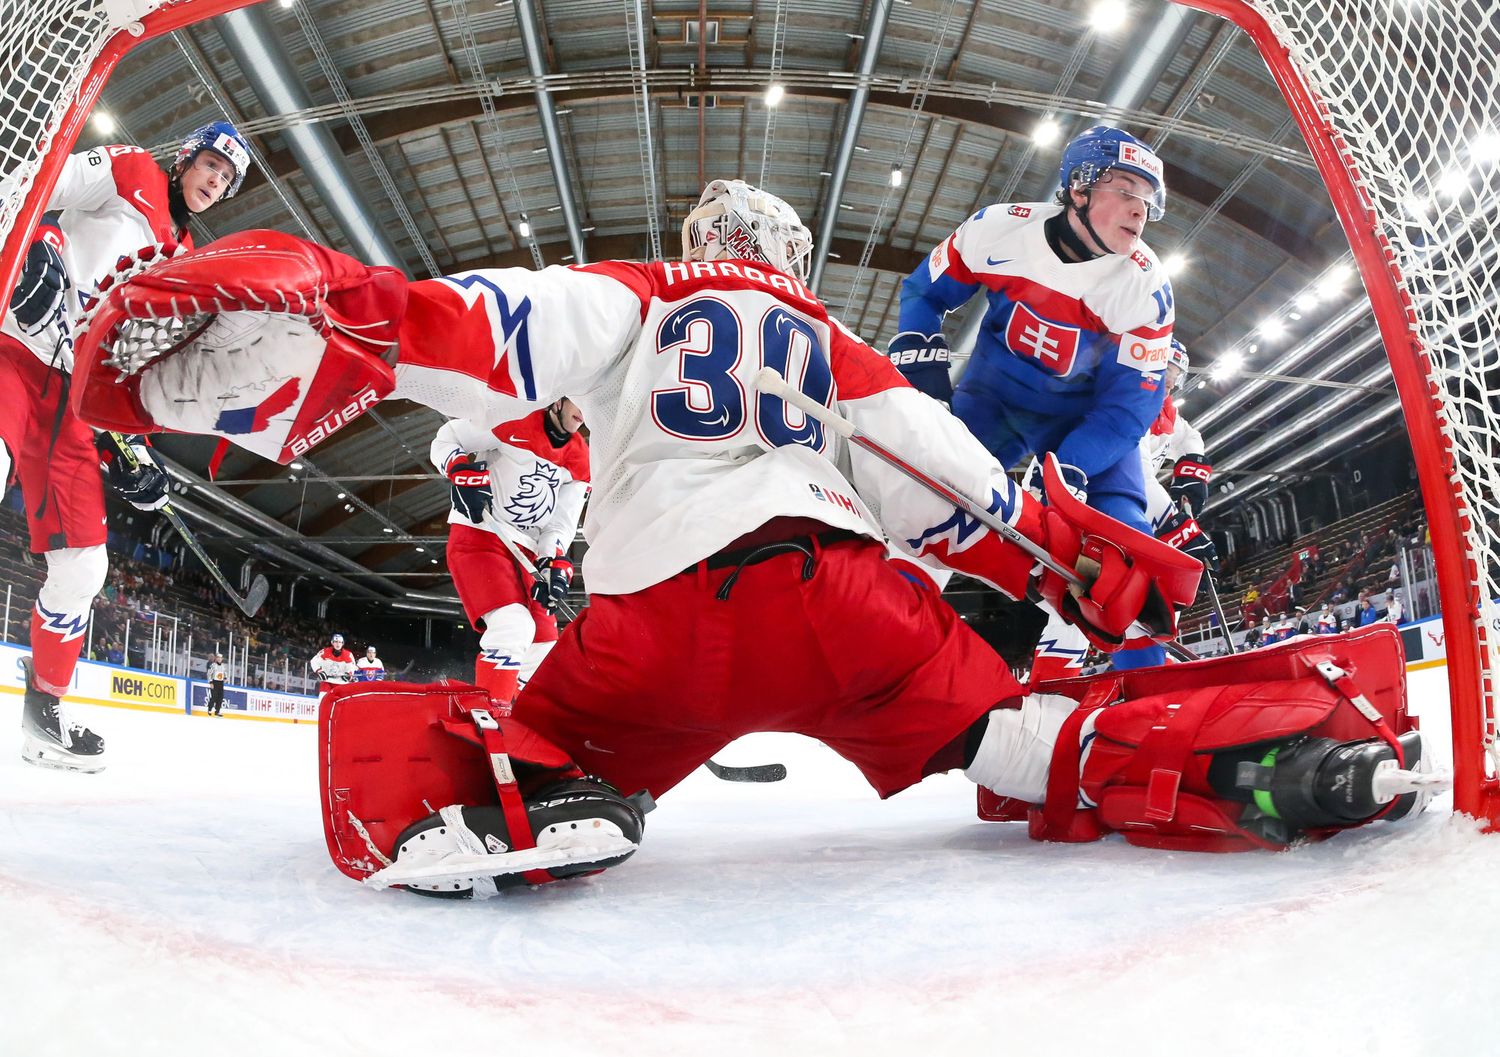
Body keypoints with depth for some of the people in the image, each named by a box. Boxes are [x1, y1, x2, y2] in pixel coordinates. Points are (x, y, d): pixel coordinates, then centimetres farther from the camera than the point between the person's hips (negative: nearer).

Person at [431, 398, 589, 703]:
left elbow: (561, 523, 6)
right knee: (514, 626, -27)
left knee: (543, 649, 6)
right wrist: (463, 472, -21)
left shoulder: (581, 460, 9)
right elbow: (445, 439, -2)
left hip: (525, 552, 7)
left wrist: (555, 564, -11)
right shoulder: (513, 420, -9)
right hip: (477, 537, -7)